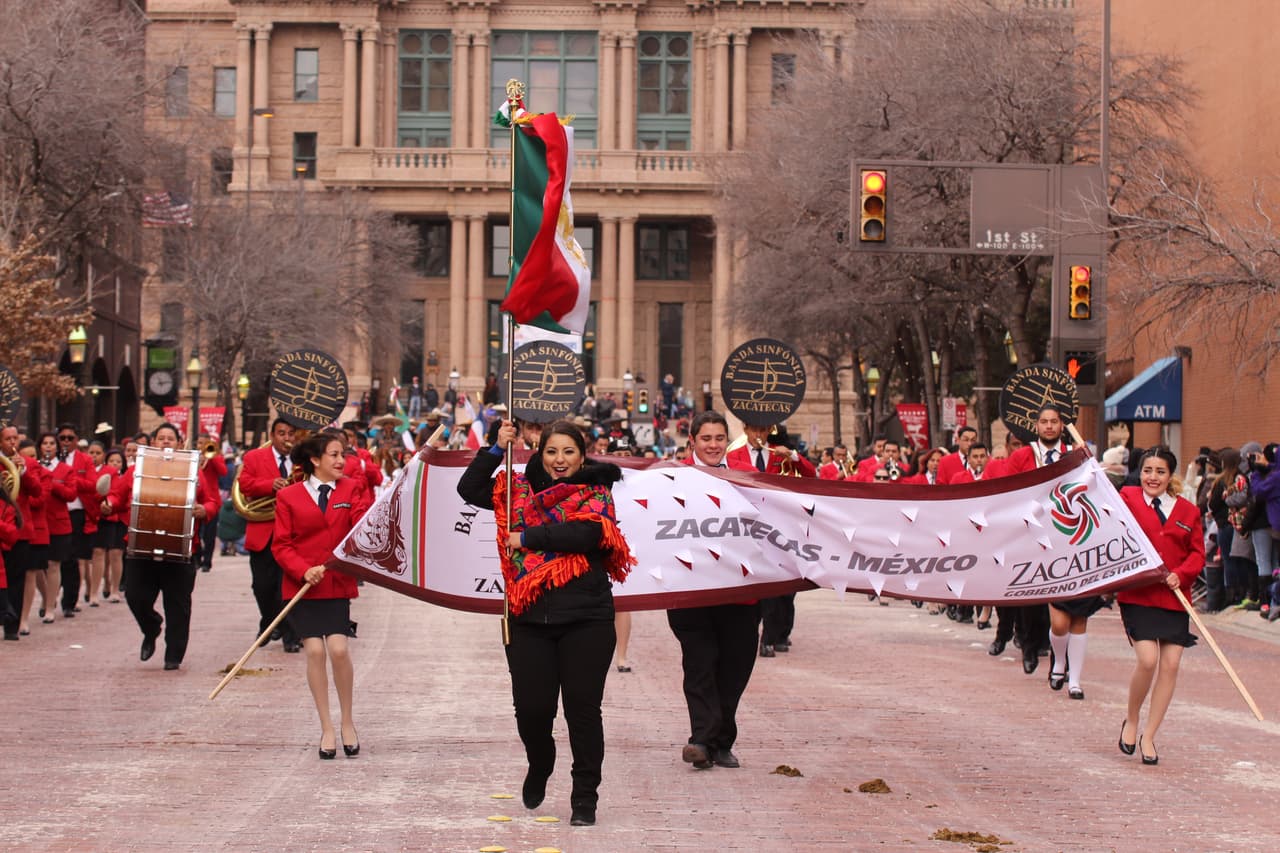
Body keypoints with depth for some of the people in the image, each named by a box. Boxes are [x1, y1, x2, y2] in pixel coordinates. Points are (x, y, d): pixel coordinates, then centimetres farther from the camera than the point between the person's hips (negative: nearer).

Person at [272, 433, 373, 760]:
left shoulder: (352, 489, 7)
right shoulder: (288, 496, 3)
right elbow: (281, 545, 0)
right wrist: (304, 570, -14)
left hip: (338, 583, 1)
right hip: (301, 585, -1)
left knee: (339, 648, -12)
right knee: (315, 651, -8)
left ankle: (347, 722, 7)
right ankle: (327, 728, 4)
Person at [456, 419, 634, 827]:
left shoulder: (595, 493, 3)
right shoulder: (520, 490, 13)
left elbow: (586, 533, -16)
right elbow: (469, 489, 10)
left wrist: (528, 538, -11)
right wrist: (497, 449, 0)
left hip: (585, 619, -3)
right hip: (530, 618, 3)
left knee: (583, 707, -2)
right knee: (531, 706, 3)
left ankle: (585, 796, 8)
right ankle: (539, 766, 34)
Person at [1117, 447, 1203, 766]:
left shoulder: (1188, 511, 9)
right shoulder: (1128, 498, 3)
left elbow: (1198, 553, 7)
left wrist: (1180, 574, -10)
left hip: (1174, 597, 3)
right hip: (1137, 595, -3)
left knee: (1171, 664, -2)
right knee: (1148, 660, -16)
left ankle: (1149, 736, 11)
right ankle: (1131, 720, 12)